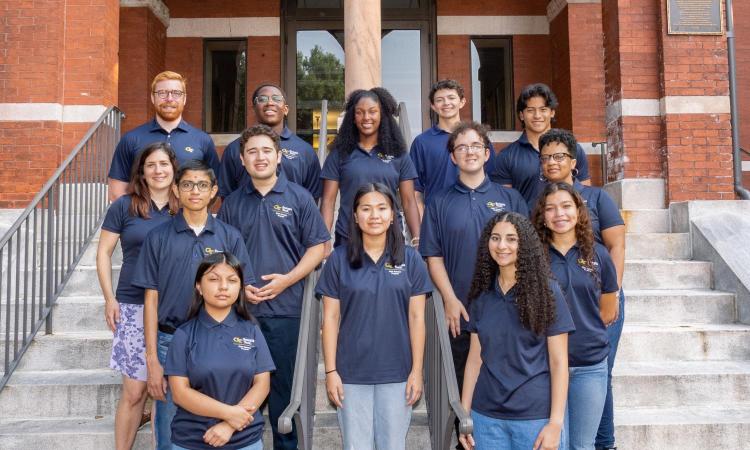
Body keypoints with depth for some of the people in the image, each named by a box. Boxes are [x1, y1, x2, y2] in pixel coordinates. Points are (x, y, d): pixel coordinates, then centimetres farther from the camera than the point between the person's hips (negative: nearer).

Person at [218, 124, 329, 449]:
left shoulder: (299, 198, 2)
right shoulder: (232, 203, 9)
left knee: (284, 384, 6)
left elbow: (317, 246, 0)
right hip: (240, 307, 2)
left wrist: (286, 280, -12)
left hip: (285, 309, -2)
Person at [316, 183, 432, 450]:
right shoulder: (339, 259, -2)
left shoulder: (410, 260, 0)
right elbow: (330, 318, -1)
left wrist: (417, 370, -3)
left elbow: (416, 318, 1)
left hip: (397, 372, 1)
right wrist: (330, 370, -4)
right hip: (352, 372, 0)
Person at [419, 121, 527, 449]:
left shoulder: (510, 198, 8)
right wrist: (450, 300, -7)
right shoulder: (440, 203, 7)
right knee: (464, 387, 8)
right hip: (461, 312, 0)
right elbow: (433, 256, 3)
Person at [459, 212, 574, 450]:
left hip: (536, 416, -3)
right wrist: (464, 414, 4)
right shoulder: (482, 294, 5)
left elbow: (558, 362, -7)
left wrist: (555, 423, -11)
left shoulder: (546, 291, -5)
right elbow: (475, 357, 7)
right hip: (486, 415, 3)